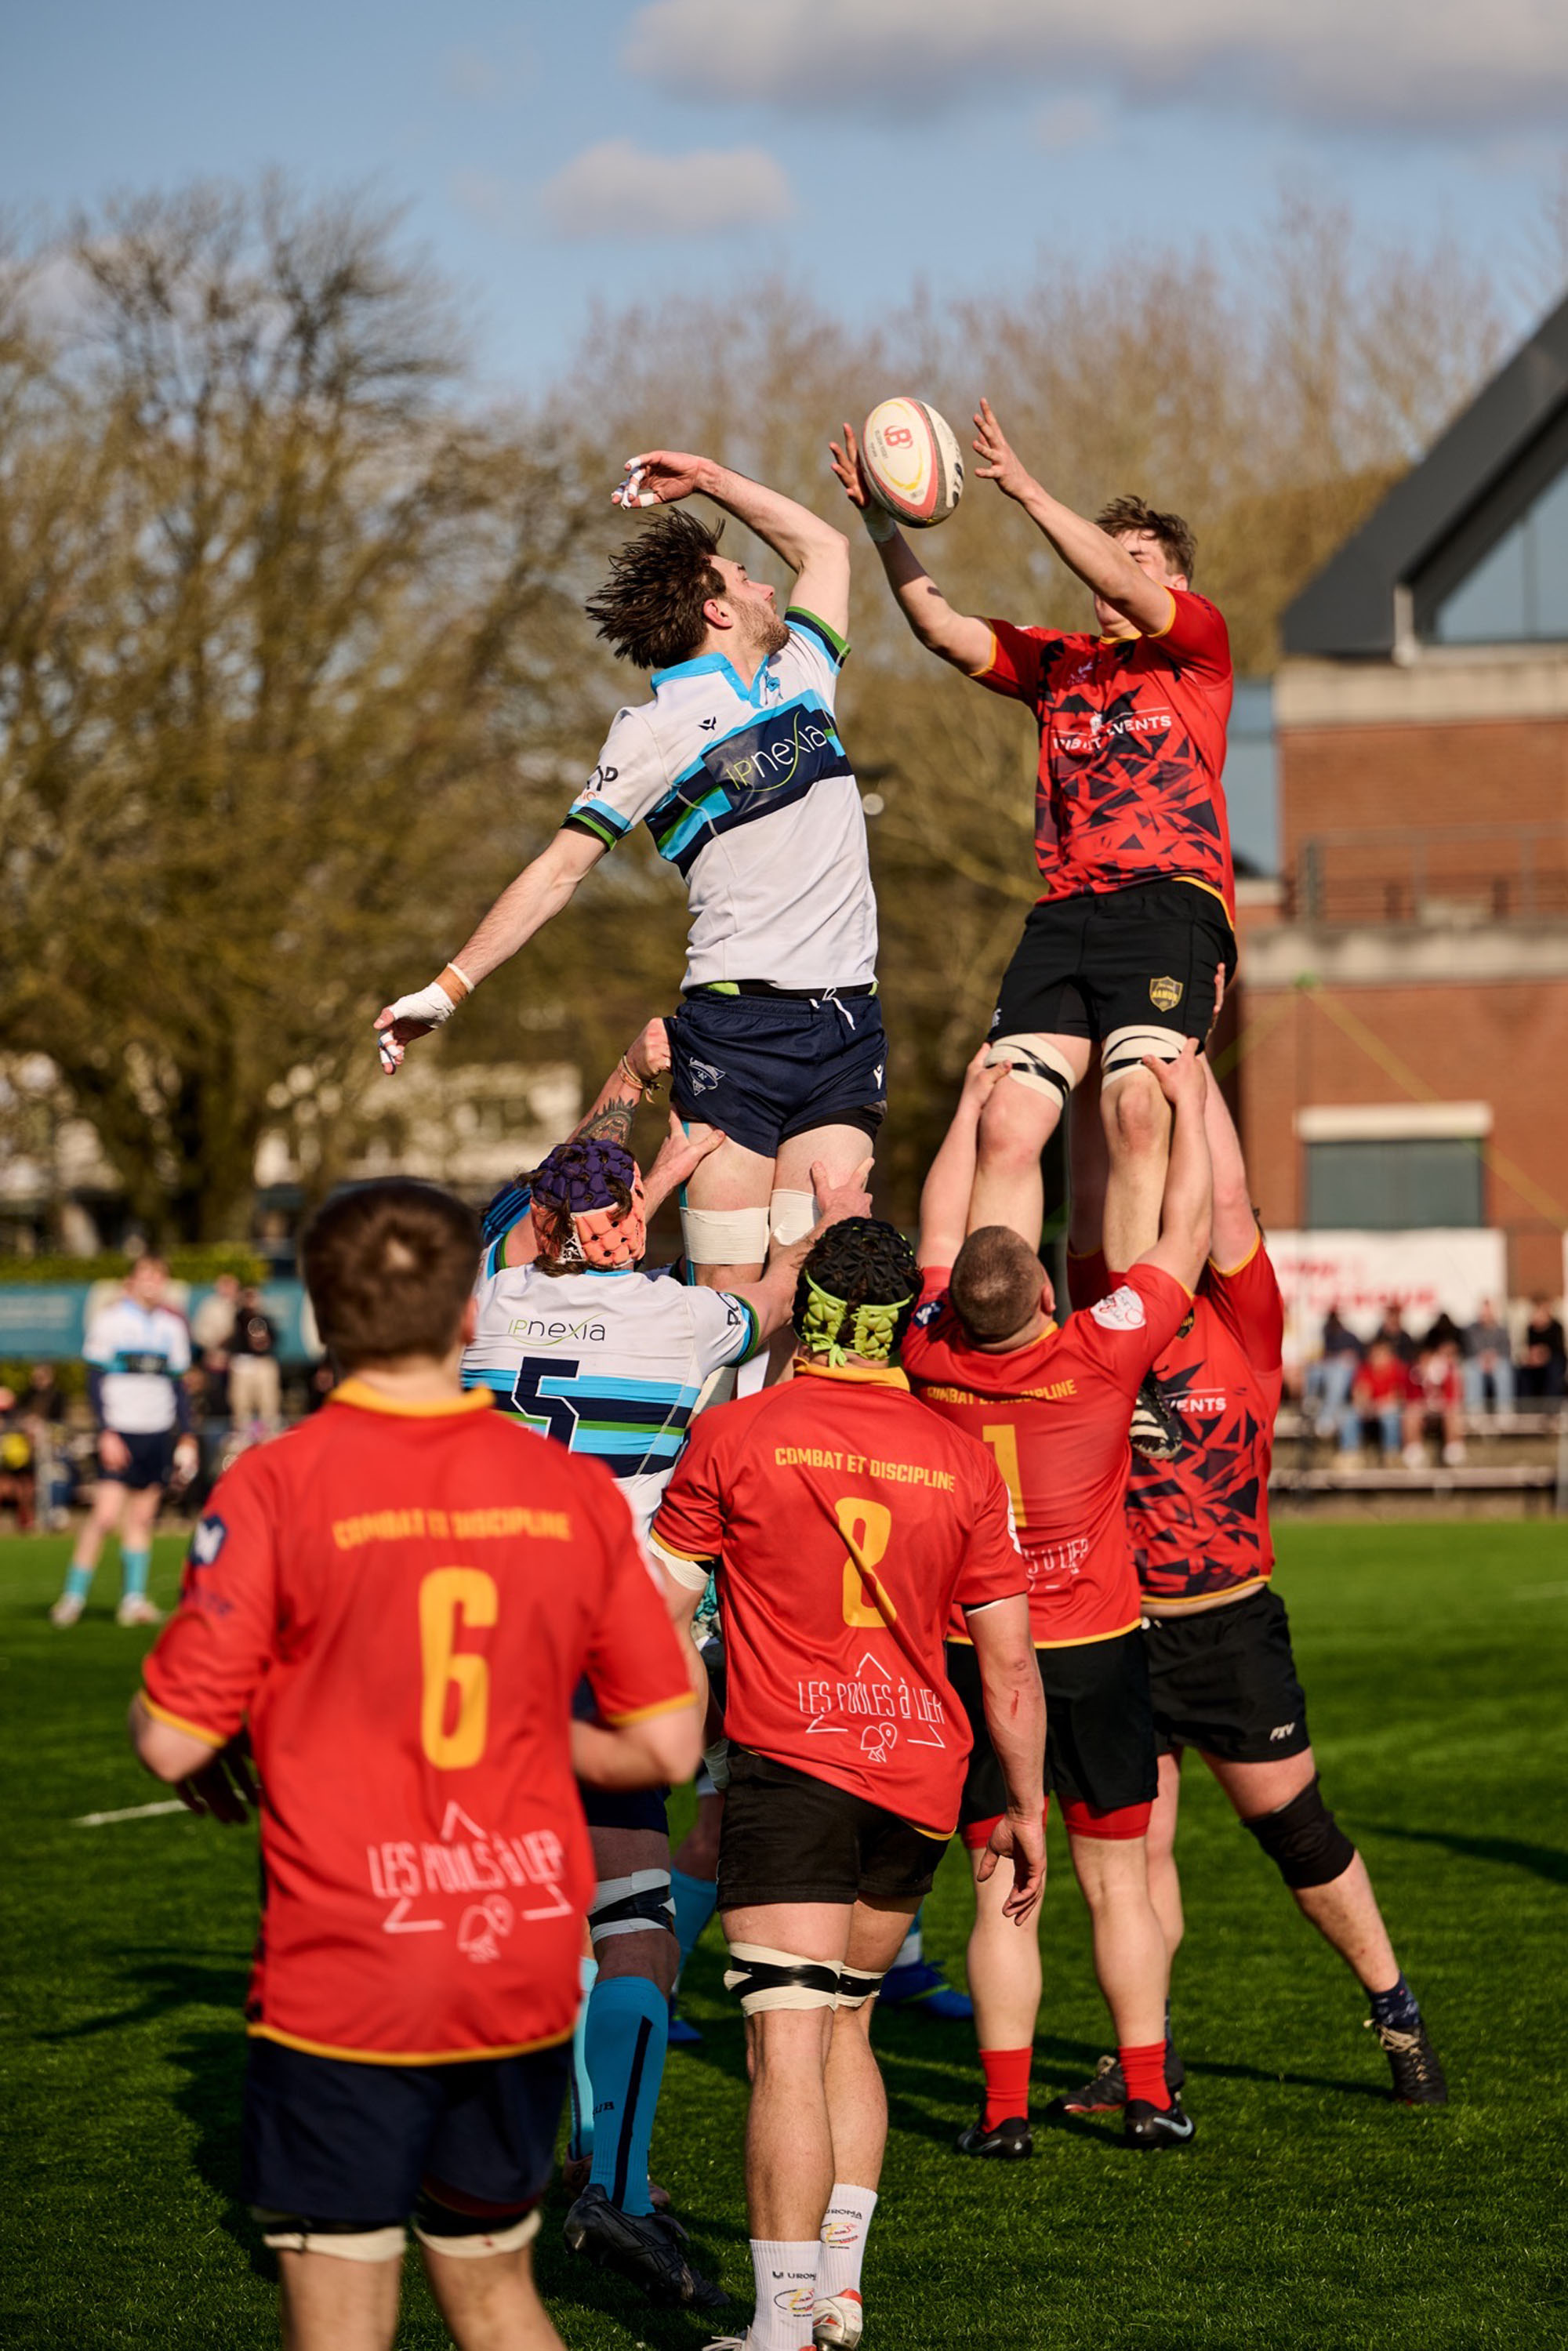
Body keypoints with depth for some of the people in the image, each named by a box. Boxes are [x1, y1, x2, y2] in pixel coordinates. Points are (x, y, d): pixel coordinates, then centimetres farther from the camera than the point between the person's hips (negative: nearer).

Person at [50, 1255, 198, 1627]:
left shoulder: (173, 1325, 11)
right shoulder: (109, 1320, -3)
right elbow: (95, 1380, -4)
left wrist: (186, 1437, 11)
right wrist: (106, 1433, -12)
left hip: (158, 1434, 5)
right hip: (120, 1434, -5)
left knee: (143, 1516, 4)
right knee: (105, 1515, -13)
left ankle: (133, 1599, 9)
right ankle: (73, 1596, -3)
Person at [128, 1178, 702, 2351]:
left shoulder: (276, 1485, -11)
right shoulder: (575, 1491, 1)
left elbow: (174, 1740, -11)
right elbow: (667, 1745, 4)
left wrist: (175, 1745, 12)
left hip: (344, 1979, -4)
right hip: (527, 1978, 4)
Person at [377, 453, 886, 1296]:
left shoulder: (801, 670, 17)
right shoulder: (655, 729, 0)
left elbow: (825, 546, 33)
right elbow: (559, 870, 1)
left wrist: (709, 478, 25)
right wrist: (447, 989, -4)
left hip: (846, 1021, 5)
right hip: (737, 1026, -5)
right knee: (729, 1290, -11)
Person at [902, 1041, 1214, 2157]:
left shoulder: (933, 1361, -10)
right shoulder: (1100, 1356, -16)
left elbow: (936, 1232, 8)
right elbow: (1189, 1231, -4)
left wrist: (972, 1103, 19)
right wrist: (1188, 1099, 7)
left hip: (973, 1651, 1)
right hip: (1097, 1646, -1)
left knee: (1001, 1889, 3)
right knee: (1117, 1882, 7)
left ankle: (1006, 2107, 0)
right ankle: (1150, 2096, 9)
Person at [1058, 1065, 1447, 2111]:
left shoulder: (1245, 1327, -4)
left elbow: (1228, 1193, -12)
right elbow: (1092, 1204, -3)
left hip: (1232, 1625, -3)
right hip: (1120, 1630, 3)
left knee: (1297, 1829, 7)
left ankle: (1398, 2013, 22)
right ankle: (1148, 2051, 16)